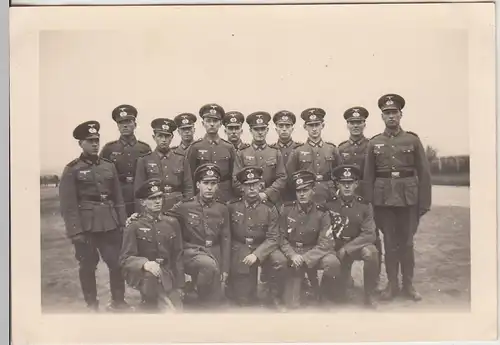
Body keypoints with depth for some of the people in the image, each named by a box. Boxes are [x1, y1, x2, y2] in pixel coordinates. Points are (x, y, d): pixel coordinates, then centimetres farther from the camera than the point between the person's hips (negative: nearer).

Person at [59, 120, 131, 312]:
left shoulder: (109, 166, 8)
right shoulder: (72, 169, -4)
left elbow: (118, 197, 12)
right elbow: (68, 204, -7)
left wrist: (122, 222, 7)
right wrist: (75, 231, -13)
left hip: (110, 222, 4)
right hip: (85, 224, -3)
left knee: (117, 262, 6)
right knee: (88, 266, 7)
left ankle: (118, 301, 23)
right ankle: (92, 305, 21)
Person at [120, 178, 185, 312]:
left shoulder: (172, 222, 4)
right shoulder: (134, 227, -7)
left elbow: (177, 256, 7)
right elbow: (125, 259, -13)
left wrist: (179, 286, 3)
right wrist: (145, 264, -33)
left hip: (167, 276, 4)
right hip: (145, 277, -4)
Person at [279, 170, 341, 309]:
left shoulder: (322, 213, -6)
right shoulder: (286, 209, -3)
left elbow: (324, 244, -11)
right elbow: (282, 238, -1)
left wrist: (305, 259, -23)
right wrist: (292, 256, -18)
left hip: (314, 253, 2)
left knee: (333, 263, -32)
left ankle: (323, 298, -7)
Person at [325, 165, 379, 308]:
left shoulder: (365, 206, -4)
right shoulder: (329, 205, -3)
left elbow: (369, 235, -11)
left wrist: (346, 249, -20)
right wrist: (338, 249, -17)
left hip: (359, 244, 0)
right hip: (336, 247, 0)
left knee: (371, 252, -33)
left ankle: (369, 296, -15)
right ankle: (339, 296, 10)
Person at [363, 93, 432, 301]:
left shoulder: (413, 140, 3)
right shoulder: (374, 143, 5)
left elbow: (424, 173, 2)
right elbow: (368, 176, 5)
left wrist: (425, 202, -2)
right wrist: (369, 203, -1)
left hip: (408, 198, 0)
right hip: (383, 198, 1)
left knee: (407, 242, 7)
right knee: (389, 243, 7)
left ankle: (408, 284, 20)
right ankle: (392, 284, 18)